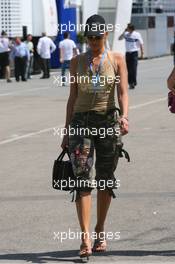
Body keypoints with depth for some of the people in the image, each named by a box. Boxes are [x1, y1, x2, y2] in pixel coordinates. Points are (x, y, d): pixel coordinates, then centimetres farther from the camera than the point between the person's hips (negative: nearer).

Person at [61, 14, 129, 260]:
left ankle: (100, 231, 23)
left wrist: (124, 116, -24)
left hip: (108, 120, 0)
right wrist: (67, 130, 10)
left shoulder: (117, 60, 4)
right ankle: (85, 237, -18)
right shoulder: (77, 61, 8)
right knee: (83, 179, -11)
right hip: (81, 121, 0)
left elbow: (123, 92, -5)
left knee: (105, 180, 6)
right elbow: (73, 97, 11)